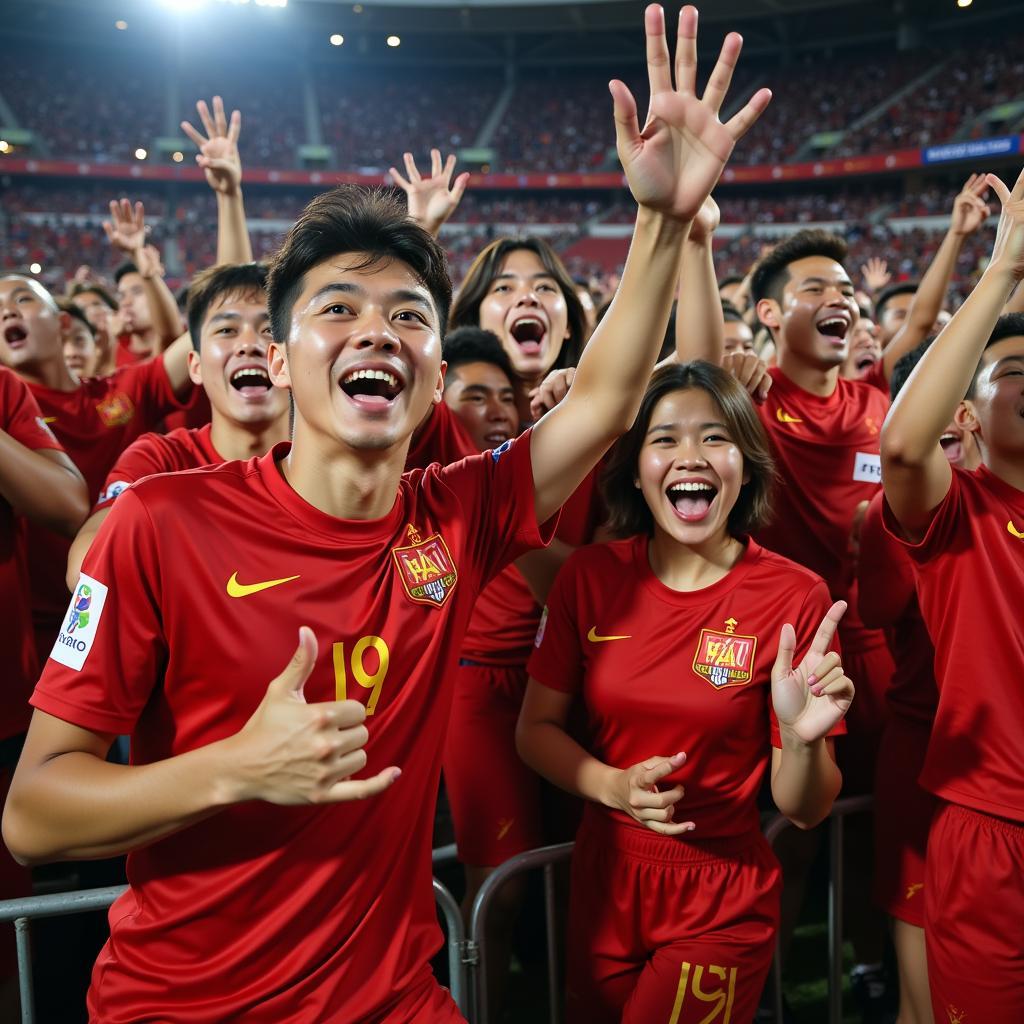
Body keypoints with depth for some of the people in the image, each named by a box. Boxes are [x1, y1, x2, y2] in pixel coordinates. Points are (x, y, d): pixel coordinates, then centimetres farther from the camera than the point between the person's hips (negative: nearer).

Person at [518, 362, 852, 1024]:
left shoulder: (795, 598, -15)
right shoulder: (590, 576, -8)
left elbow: (804, 810, -10)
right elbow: (536, 728, 0)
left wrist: (804, 738, -31)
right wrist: (615, 787, -18)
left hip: (723, 909, -3)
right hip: (604, 883, 3)